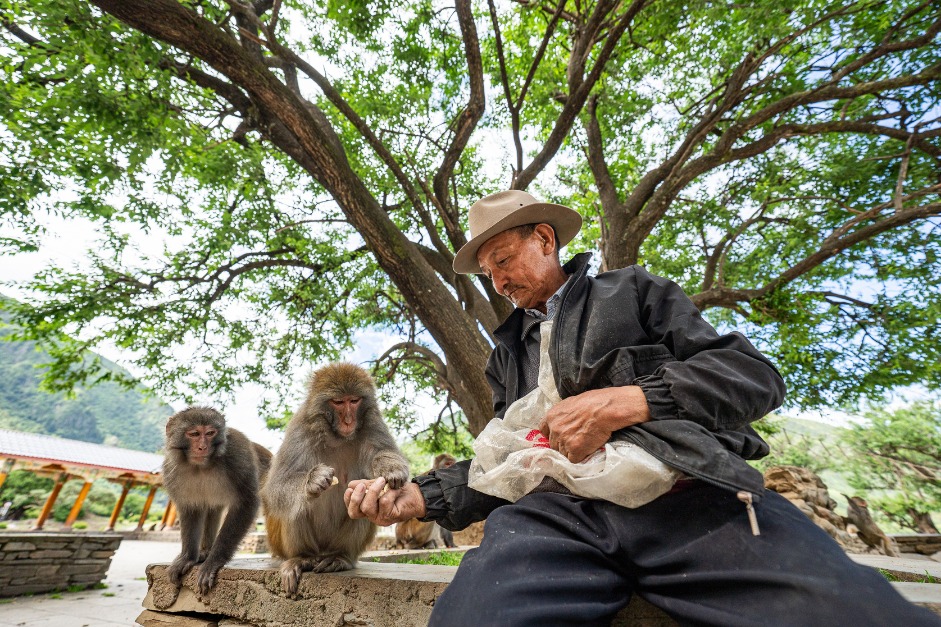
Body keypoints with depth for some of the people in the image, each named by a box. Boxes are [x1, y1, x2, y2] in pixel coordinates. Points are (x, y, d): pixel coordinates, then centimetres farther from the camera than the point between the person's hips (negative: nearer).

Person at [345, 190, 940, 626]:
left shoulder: (632, 290, 16)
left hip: (693, 498, 0)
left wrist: (623, 403, -10)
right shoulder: (507, 351, 26)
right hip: (556, 514, 2)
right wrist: (416, 497, 9)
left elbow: (756, 374, 6)